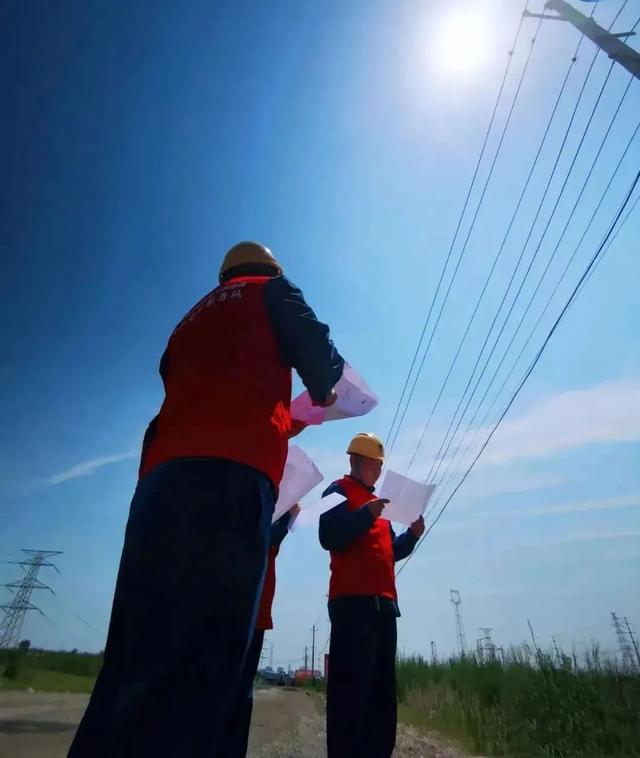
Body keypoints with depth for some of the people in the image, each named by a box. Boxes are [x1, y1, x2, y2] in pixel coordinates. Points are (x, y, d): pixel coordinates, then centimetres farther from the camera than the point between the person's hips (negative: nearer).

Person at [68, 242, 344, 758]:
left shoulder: (193, 319, 34)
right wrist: (322, 391, 29)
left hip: (161, 478, 7)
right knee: (192, 661, -11)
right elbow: (319, 354, 6)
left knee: (138, 659, 8)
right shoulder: (271, 289, 18)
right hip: (228, 475, -7)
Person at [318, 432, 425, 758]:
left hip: (382, 601, 9)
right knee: (352, 684, -8)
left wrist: (412, 534, 7)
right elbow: (329, 538, -13)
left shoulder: (377, 502, 25)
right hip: (353, 600, -8)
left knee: (382, 687, 10)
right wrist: (366, 514, -22)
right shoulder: (339, 491, 0)